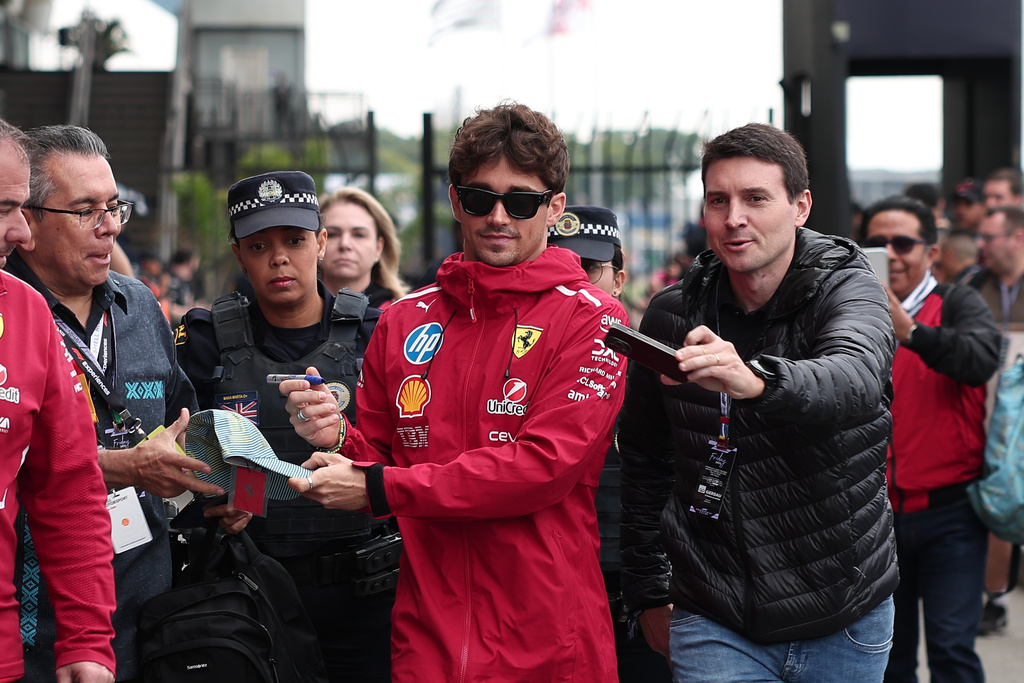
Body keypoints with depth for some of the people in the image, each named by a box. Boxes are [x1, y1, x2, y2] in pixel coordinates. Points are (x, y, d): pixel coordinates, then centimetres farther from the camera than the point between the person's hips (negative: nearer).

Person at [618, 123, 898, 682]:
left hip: (845, 615, -1)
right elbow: (644, 462, 13)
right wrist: (649, 593, 14)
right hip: (714, 624, 1)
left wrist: (757, 380, -53)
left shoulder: (847, 288, -9)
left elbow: (856, 379, -33)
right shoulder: (672, 315, 0)